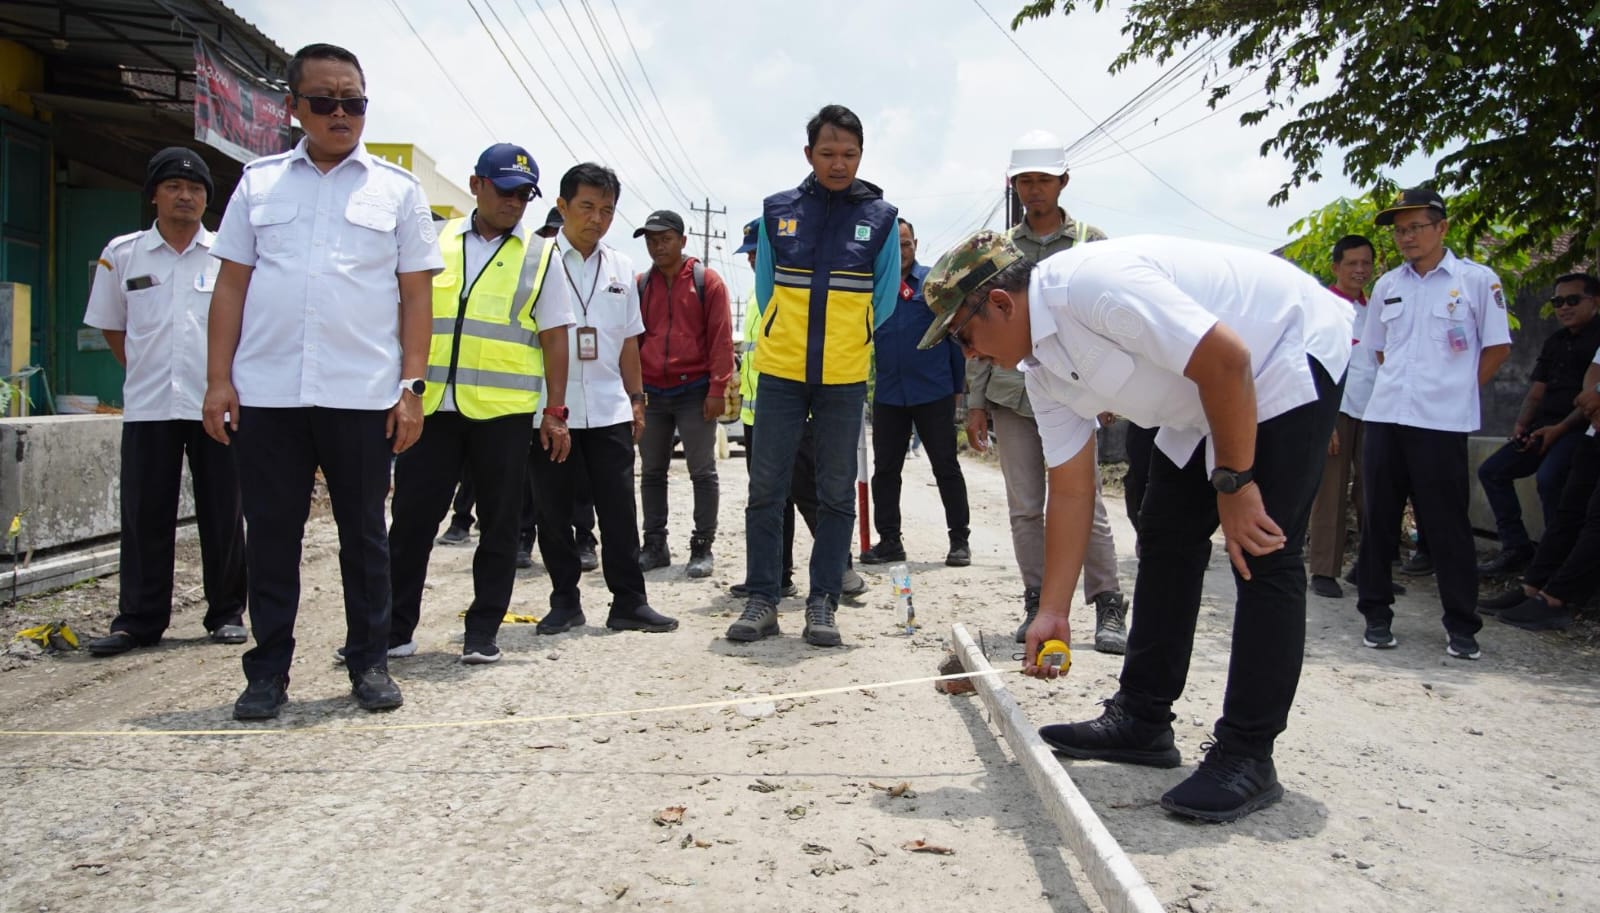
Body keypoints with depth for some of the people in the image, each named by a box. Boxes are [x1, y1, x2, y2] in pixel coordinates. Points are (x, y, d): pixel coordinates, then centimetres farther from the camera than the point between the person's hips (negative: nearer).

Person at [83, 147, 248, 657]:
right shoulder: (122, 255, 7)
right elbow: (110, 326, 18)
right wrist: (145, 371, 10)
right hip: (147, 408, 1)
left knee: (222, 514, 4)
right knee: (144, 515, 4)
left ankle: (226, 614, 14)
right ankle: (138, 620, 12)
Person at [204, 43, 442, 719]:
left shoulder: (398, 189, 8)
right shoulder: (259, 182, 12)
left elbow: (415, 297, 4)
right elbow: (231, 287, 10)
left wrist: (412, 387, -4)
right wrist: (219, 379, 2)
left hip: (362, 396, -1)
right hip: (264, 393, 2)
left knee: (363, 531, 7)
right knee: (270, 533, 6)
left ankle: (370, 663, 18)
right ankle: (269, 670, 17)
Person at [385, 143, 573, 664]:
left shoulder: (539, 256, 7)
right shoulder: (436, 245, 11)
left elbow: (554, 338, 4)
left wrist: (555, 412, -2)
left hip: (504, 411, -1)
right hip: (432, 406, 1)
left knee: (500, 526, 5)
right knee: (412, 519, 4)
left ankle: (483, 632, 15)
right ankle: (396, 627, 16)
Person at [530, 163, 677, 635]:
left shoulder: (621, 267, 11)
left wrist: (637, 398, 13)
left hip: (609, 409, 3)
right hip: (550, 409, -2)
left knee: (619, 509, 3)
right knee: (553, 510, 6)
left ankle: (629, 602, 11)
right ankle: (565, 601, 18)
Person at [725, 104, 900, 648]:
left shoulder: (880, 218, 4)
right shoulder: (777, 211, 4)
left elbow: (885, 298, 9)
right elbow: (765, 290, 11)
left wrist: (845, 345, 9)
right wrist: (789, 343, 10)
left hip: (845, 378, 0)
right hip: (780, 373, 0)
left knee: (837, 494, 4)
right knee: (766, 487, 0)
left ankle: (823, 603, 13)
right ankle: (762, 599, 10)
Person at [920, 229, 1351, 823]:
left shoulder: (1094, 284, -31)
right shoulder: (1041, 367, -2)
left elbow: (1226, 358, -32)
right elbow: (1071, 491, 1)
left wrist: (1234, 482, -24)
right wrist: (1052, 613, 1)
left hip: (1291, 355, -9)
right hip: (1202, 402, 9)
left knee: (1262, 555, -14)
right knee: (1166, 538, 8)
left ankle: (1247, 757, -8)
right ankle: (1142, 720, 16)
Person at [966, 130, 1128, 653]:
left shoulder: (1090, 243, 6)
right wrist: (976, 402, 6)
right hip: (1012, 395, 3)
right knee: (1024, 508, 5)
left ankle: (1108, 607, 4)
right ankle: (1038, 603, 15)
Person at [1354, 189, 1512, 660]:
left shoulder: (1478, 280, -1)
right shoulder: (1387, 285, 11)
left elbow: (1497, 347, 3)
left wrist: (1456, 390, 2)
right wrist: (1400, 387, 10)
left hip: (1442, 423, -4)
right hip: (1384, 417, 4)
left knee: (1448, 526, 1)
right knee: (1378, 520, 7)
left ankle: (1461, 625, 12)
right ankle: (1377, 613, 17)